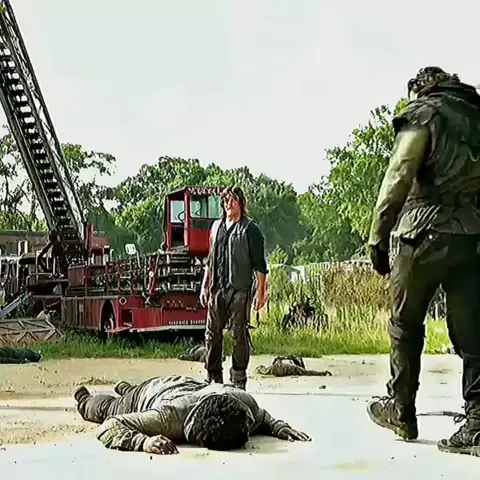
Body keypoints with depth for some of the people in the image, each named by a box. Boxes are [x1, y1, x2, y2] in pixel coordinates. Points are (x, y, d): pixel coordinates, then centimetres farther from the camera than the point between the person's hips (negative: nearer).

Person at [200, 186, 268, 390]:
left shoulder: (250, 229, -3)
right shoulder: (217, 226, 15)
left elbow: (259, 264, -6)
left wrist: (261, 292, -10)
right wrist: (205, 285, 17)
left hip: (239, 290, -6)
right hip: (217, 289, 6)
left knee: (239, 334, 0)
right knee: (212, 333, 8)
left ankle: (238, 378, 8)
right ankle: (213, 376, 18)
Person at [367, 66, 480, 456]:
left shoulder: (423, 113, 2)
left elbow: (398, 179, -10)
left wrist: (378, 238, -8)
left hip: (428, 234, -5)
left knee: (406, 325, 10)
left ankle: (401, 410, 17)